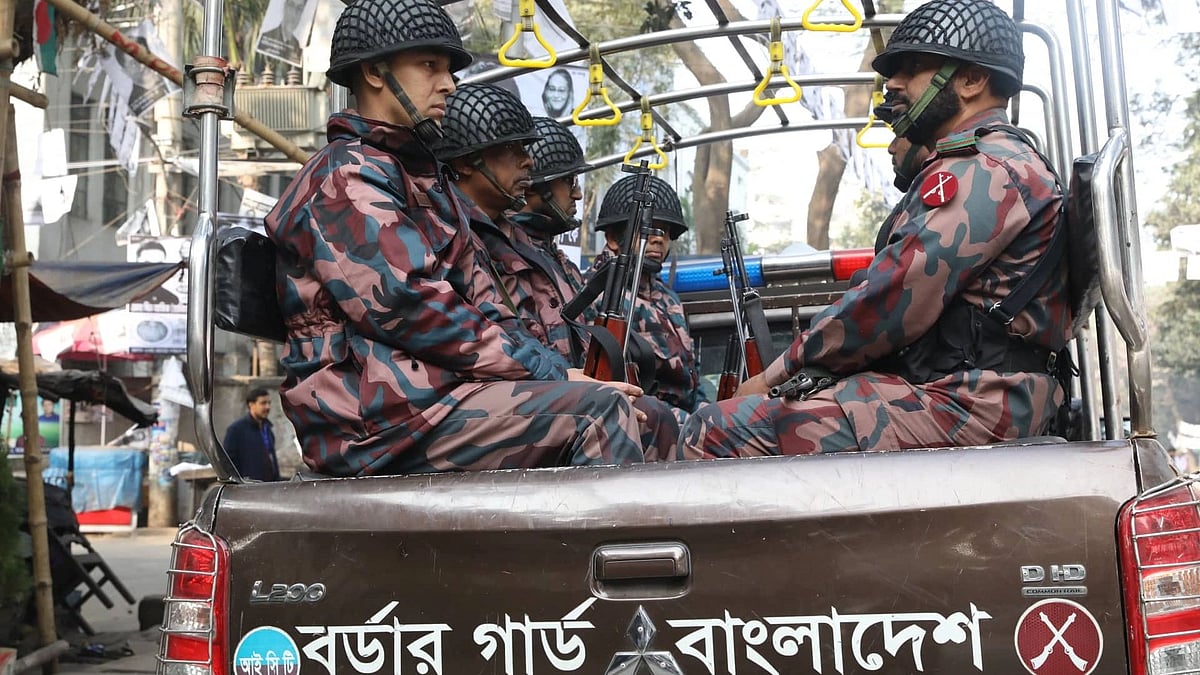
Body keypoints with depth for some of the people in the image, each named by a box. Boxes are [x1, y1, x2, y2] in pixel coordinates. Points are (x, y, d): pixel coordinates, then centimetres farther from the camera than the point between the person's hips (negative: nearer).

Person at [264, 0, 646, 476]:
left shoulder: (426, 180, 23)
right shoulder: (348, 178, -7)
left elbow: (480, 308, 17)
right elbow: (413, 312, -19)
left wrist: (556, 372, 1)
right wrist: (553, 376, -15)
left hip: (431, 390, 10)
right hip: (377, 417, -9)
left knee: (617, 407, 0)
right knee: (598, 411, -21)